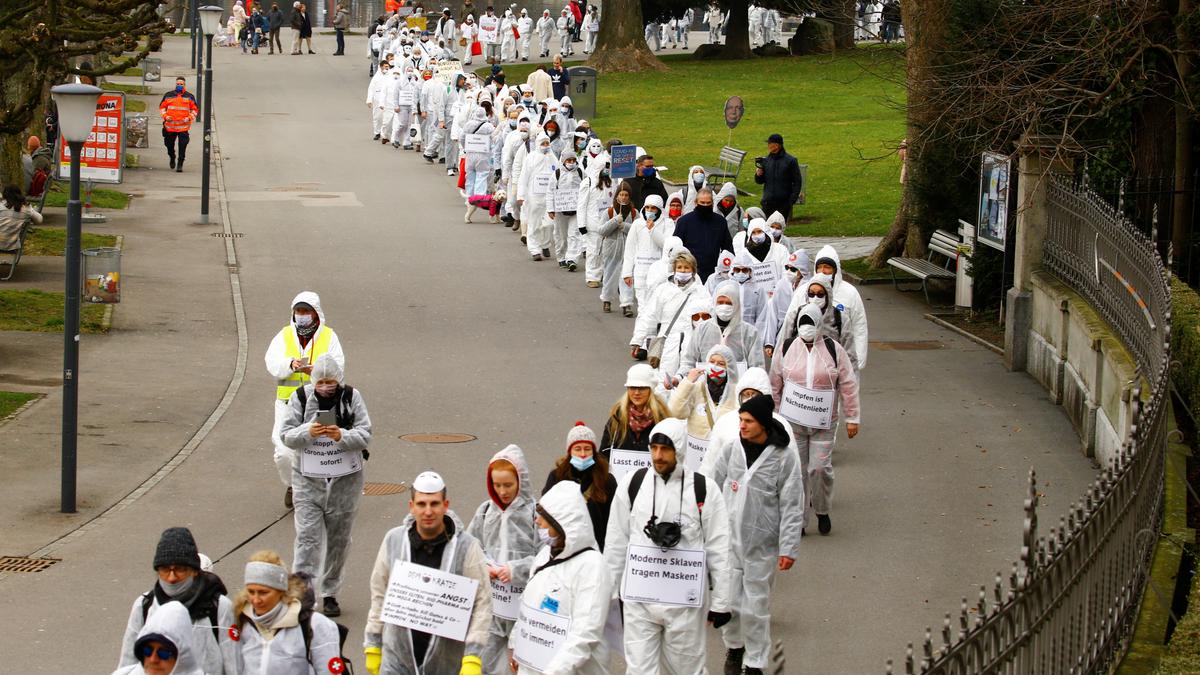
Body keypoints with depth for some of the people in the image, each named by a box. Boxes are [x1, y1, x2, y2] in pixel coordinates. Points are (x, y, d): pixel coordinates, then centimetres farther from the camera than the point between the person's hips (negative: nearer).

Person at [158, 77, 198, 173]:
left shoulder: (189, 96, 6)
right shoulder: (168, 95, 7)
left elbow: (195, 110, 11)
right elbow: (162, 107, 13)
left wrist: (189, 118, -6)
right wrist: (165, 116, -4)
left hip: (184, 126, -2)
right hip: (170, 125, 2)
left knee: (182, 146, -9)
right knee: (169, 144, 12)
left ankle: (180, 165, -2)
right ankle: (172, 158, 40)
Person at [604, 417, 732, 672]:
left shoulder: (704, 489, -4)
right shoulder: (632, 484, 1)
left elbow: (719, 550, 0)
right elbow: (616, 543, 9)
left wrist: (721, 602, 0)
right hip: (639, 600, 2)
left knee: (688, 668, 9)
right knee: (640, 668, 2)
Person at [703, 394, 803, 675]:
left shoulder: (784, 457, -9)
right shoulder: (730, 450, -1)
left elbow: (792, 507, -6)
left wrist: (788, 548, -9)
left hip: (762, 545, -3)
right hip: (727, 539, 3)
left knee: (756, 608, 3)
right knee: (728, 601, 8)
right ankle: (734, 647, 34)